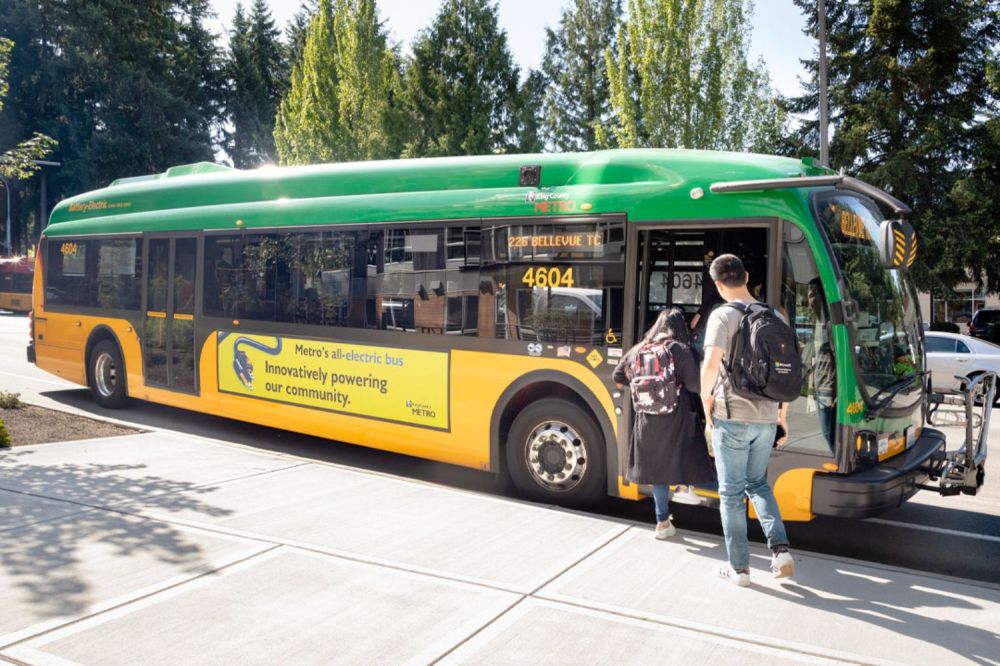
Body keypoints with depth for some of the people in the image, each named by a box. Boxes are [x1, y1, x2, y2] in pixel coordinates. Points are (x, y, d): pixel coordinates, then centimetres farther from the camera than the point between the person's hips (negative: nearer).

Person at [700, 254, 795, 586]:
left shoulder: (723, 316, -11)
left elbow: (711, 365, -23)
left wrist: (706, 400, -5)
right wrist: (782, 413, 19)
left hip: (731, 417, -5)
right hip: (766, 417, 6)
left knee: (731, 492, 7)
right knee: (758, 483, 22)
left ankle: (739, 568, 15)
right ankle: (780, 549, 7)